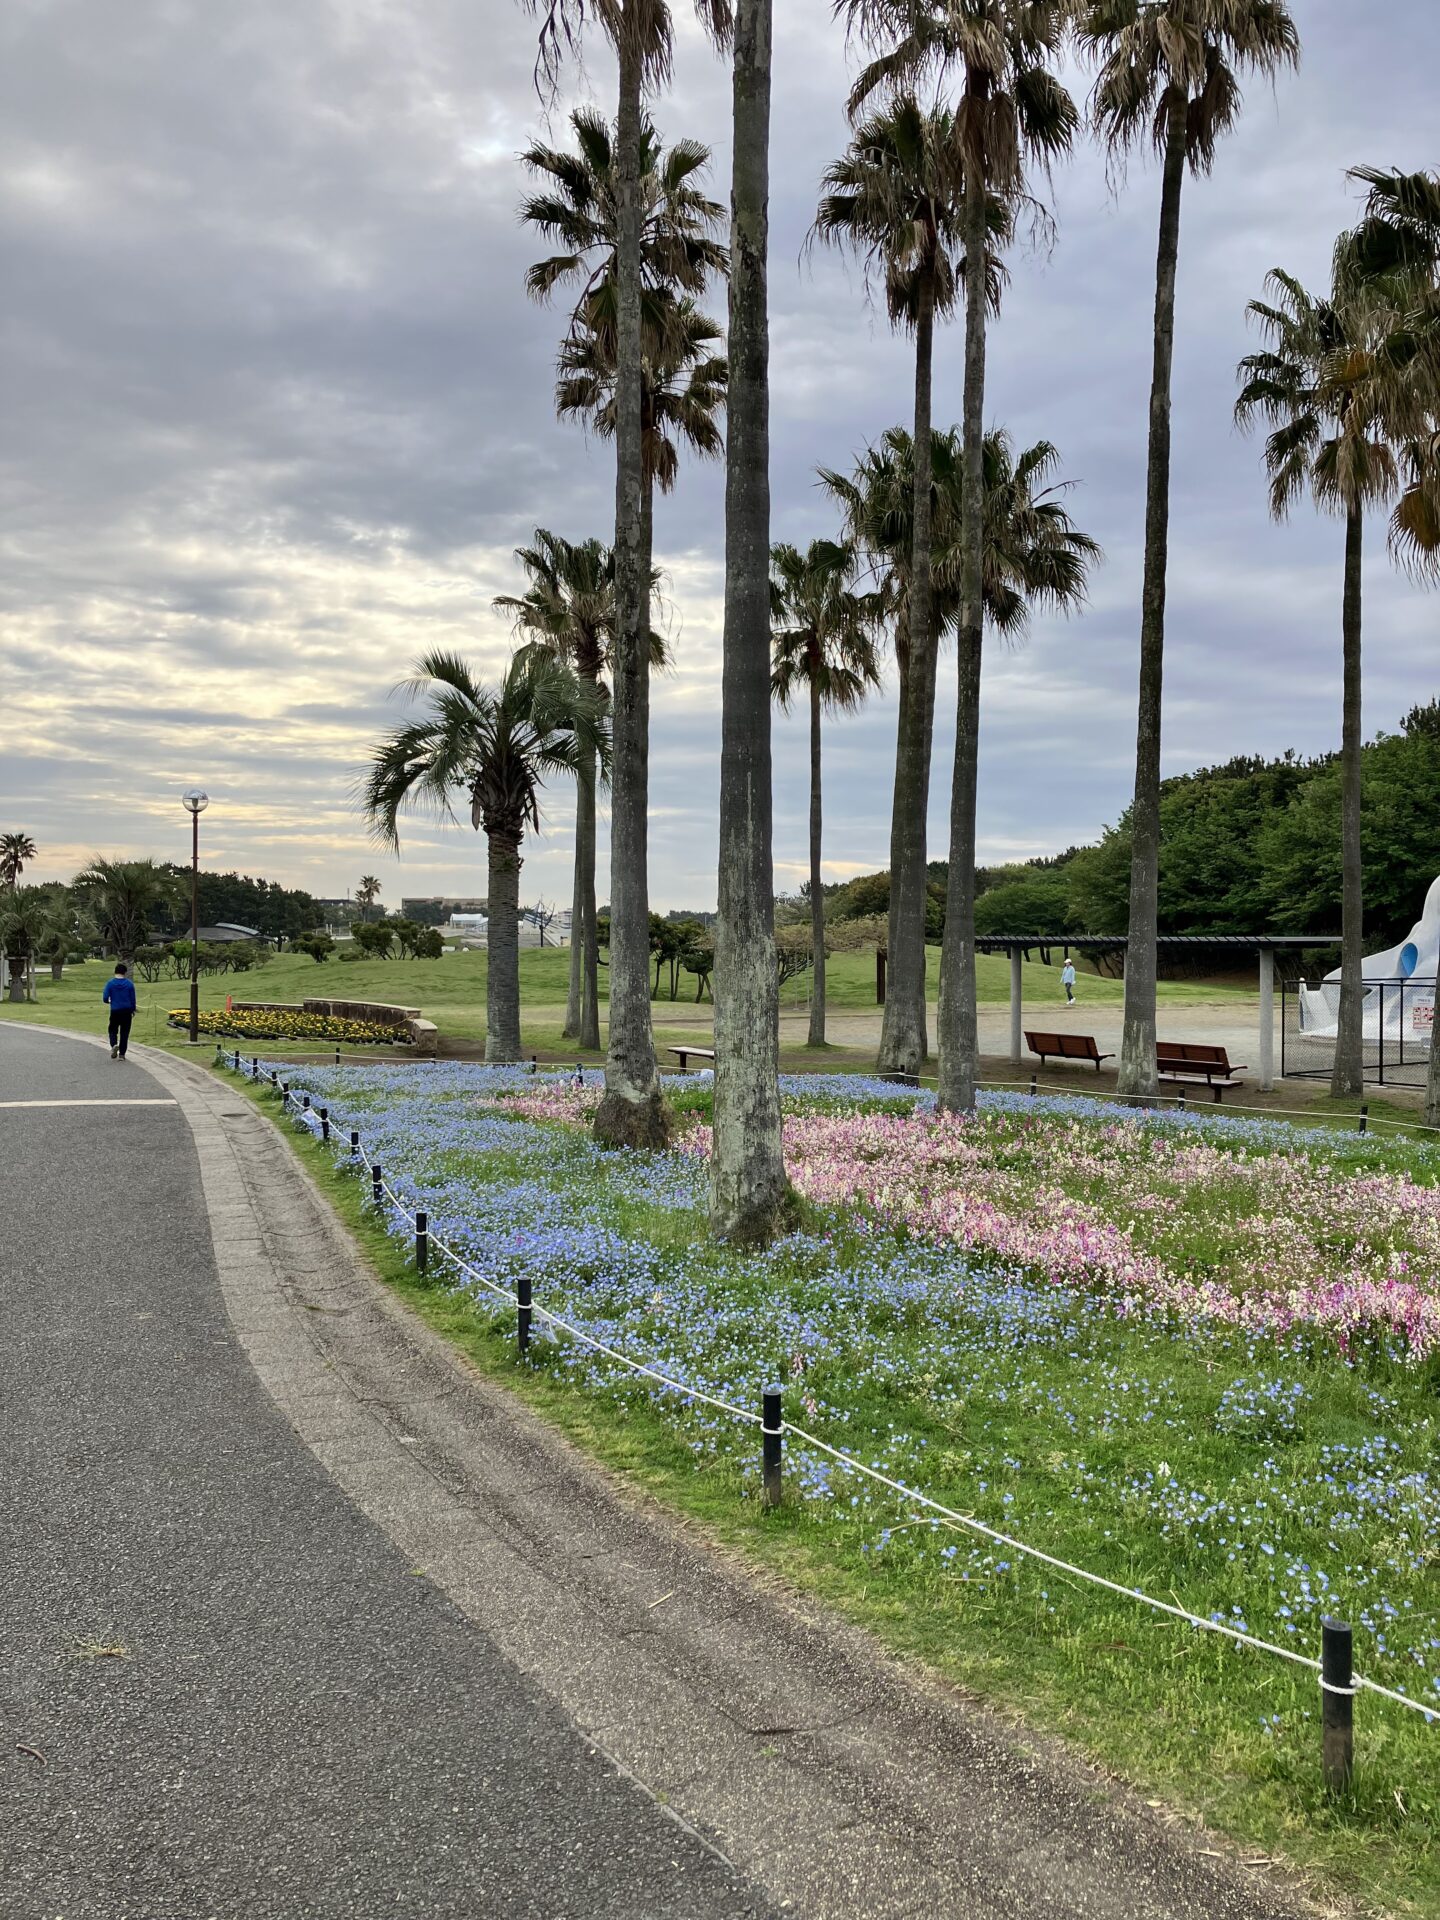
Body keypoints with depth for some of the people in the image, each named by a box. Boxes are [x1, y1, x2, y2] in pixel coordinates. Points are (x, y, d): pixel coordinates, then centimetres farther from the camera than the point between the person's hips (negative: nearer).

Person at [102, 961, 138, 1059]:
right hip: (127, 1011, 1)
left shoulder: (110, 983, -6)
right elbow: (133, 999, 2)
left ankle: (114, 1045, -13)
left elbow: (105, 998, -8)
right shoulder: (129, 983, -3)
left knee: (113, 1030, 15)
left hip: (115, 1011, -1)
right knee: (124, 1032, 8)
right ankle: (121, 1054, 7)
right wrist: (133, 1010, 17)